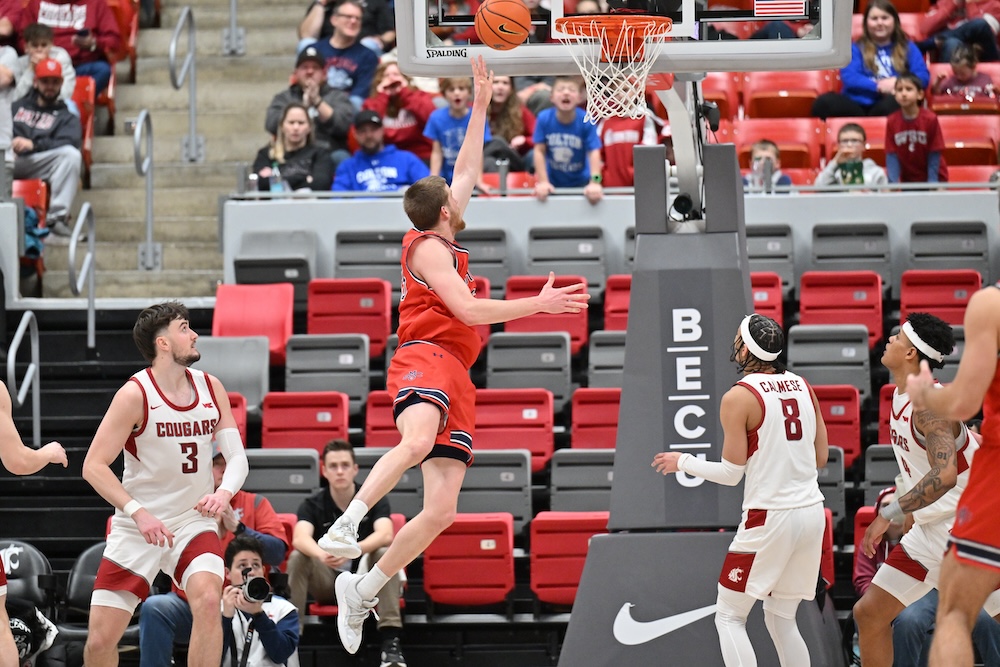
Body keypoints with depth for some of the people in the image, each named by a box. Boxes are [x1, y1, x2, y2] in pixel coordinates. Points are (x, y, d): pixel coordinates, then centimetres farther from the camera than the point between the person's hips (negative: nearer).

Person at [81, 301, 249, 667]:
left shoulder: (211, 388, 2)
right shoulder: (135, 394, -13)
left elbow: (237, 456, 3)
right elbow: (93, 466, -15)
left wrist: (224, 492, -19)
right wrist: (138, 513, -26)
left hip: (194, 522, 2)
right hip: (136, 528, -2)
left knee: (208, 599, -27)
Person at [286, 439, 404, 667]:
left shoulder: (374, 500, -6)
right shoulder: (313, 505, -5)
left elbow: (385, 535, -26)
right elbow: (300, 538, -26)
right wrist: (322, 555, -50)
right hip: (327, 584, 1)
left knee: (385, 554, -30)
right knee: (298, 557, -27)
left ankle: (391, 641, -36)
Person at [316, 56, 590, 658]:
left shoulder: (441, 241, 25)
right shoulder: (429, 248, -1)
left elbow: (468, 170, 35)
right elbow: (467, 310, -13)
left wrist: (482, 106, 34)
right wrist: (538, 304, -11)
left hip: (455, 376, 9)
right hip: (425, 358, -9)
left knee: (442, 510, -3)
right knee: (418, 441, -42)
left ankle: (363, 590, 2)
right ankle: (348, 523, -47)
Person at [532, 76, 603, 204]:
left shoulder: (586, 121, -16)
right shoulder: (544, 119, -13)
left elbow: (594, 152, -19)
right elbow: (539, 151, -10)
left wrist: (595, 182, -30)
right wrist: (543, 183, -15)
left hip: (581, 183, -1)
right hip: (553, 183, 1)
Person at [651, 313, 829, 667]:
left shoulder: (738, 398, -11)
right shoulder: (802, 387, 8)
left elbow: (731, 473, -8)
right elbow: (820, 457, 12)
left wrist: (682, 462, 6)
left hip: (769, 518, -6)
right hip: (811, 512, 6)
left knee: (729, 617, 4)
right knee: (781, 619, 16)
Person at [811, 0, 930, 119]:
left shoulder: (907, 48, 20)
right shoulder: (856, 48, 18)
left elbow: (923, 76, 7)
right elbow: (849, 78, 2)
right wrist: (877, 86, -12)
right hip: (857, 106, 0)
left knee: (892, 104, -40)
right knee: (824, 103, -32)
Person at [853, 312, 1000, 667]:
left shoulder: (928, 405, -22)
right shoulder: (901, 396, 6)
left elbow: (945, 474, -36)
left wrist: (890, 514, -35)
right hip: (931, 529, 9)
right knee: (869, 612, 6)